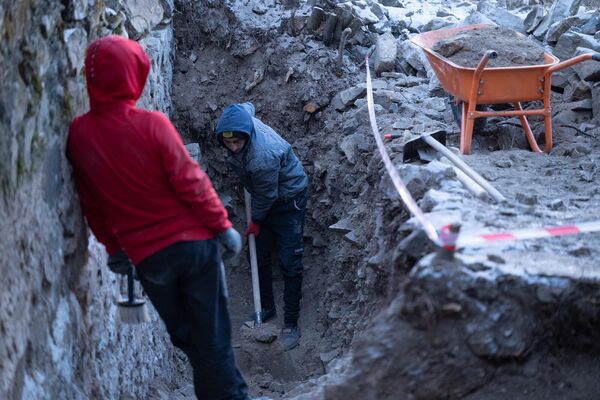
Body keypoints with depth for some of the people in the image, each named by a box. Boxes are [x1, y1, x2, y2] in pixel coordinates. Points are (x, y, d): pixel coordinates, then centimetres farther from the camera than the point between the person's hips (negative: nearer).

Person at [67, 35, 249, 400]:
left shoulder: (79, 133, -4)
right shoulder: (151, 124, -17)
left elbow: (91, 203, 5)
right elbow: (190, 182, -13)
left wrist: (113, 246, 17)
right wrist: (222, 225, -1)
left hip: (147, 256, 4)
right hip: (194, 242, -3)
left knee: (185, 334, 19)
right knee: (212, 335, 6)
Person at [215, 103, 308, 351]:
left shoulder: (263, 156, -40)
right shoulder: (240, 118, -20)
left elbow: (266, 195, -24)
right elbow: (247, 105, 7)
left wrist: (256, 222, -6)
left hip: (288, 199, -8)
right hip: (264, 198, 8)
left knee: (289, 263, -7)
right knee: (260, 255, 13)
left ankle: (291, 323, 1)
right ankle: (267, 308, 30)